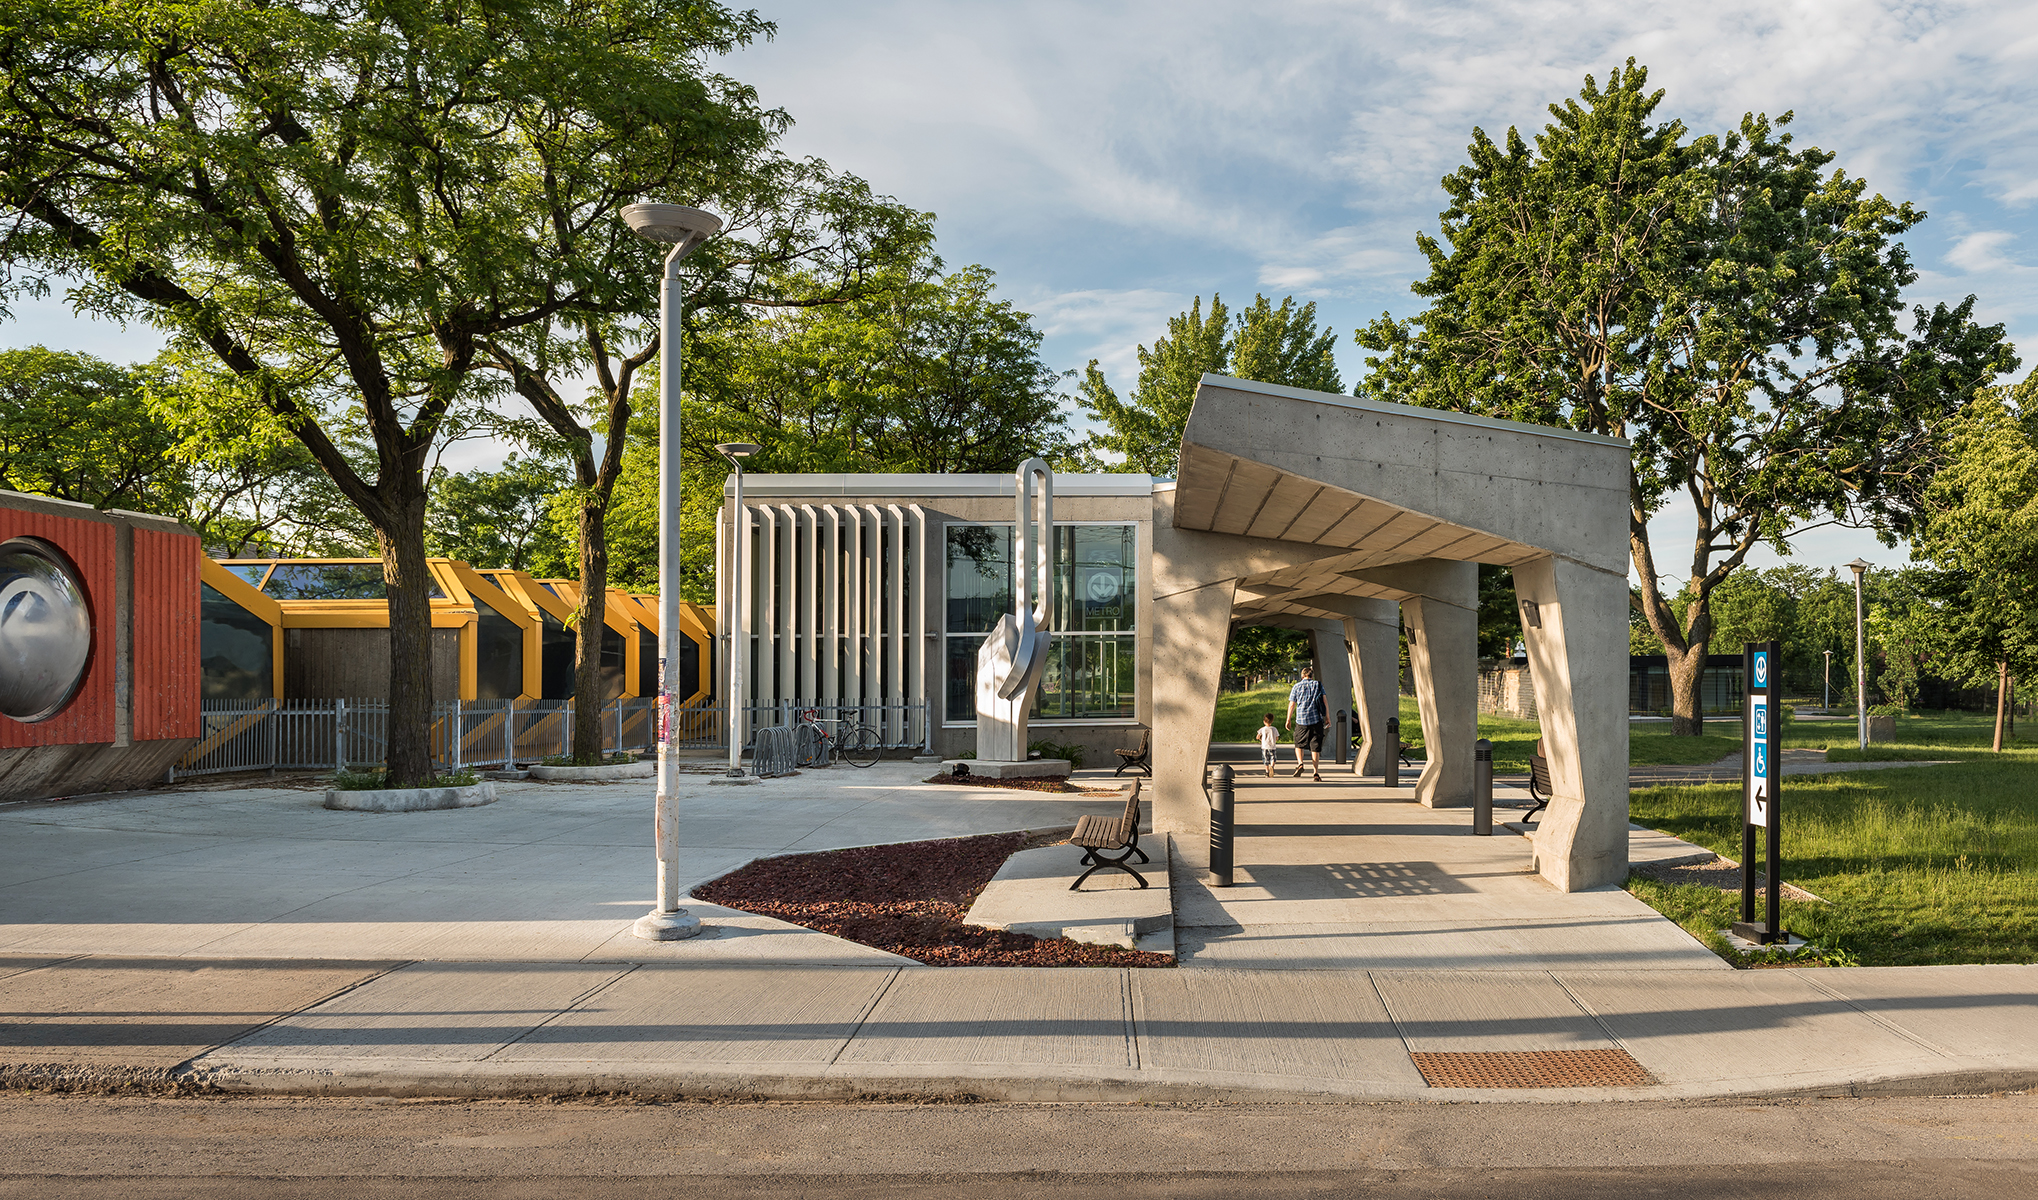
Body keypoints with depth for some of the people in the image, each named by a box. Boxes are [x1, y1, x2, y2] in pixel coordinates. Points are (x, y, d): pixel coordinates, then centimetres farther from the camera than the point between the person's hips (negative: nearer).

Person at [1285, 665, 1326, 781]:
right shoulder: (1318, 685, 7)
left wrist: (1288, 720, 13)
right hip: (1316, 719, 0)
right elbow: (1324, 701, 3)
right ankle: (1316, 772, -2)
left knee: (1299, 744, 16)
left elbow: (1291, 705, 5)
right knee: (1315, 747, 3)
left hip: (1301, 720, 0)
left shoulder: (1296, 687, 6)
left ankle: (1300, 763, -9)